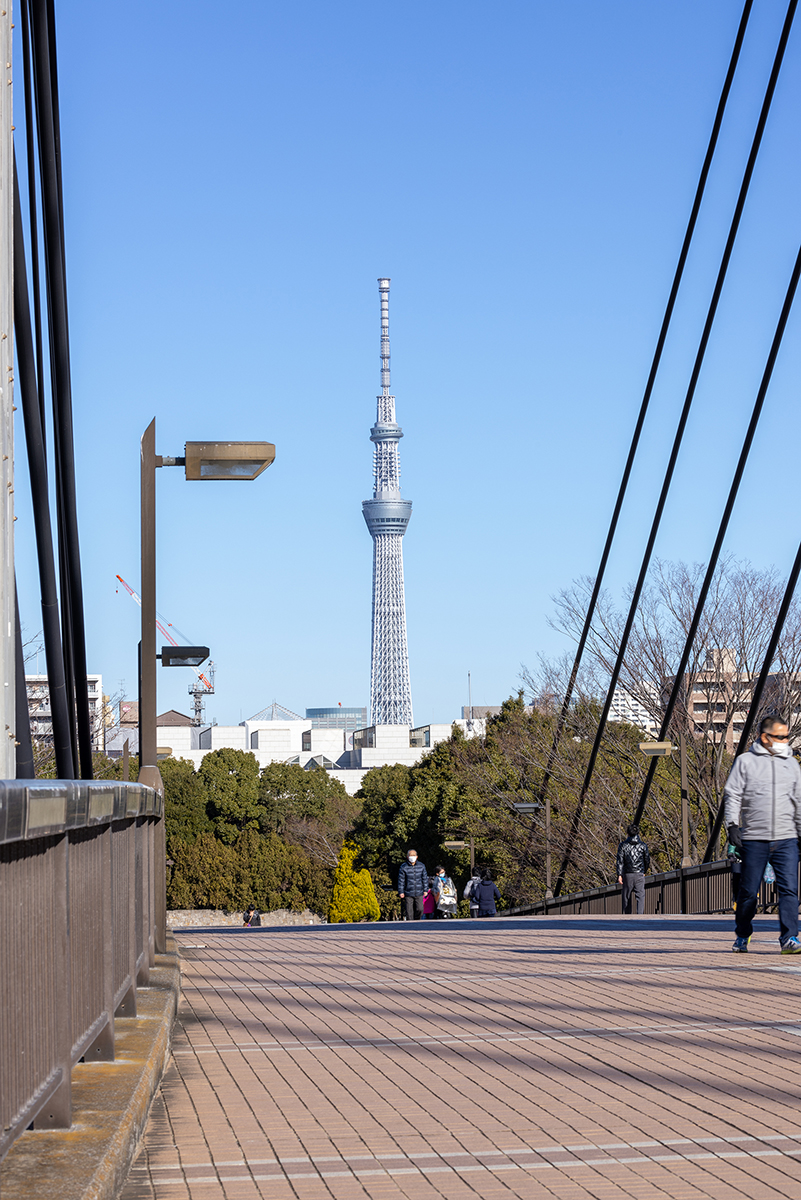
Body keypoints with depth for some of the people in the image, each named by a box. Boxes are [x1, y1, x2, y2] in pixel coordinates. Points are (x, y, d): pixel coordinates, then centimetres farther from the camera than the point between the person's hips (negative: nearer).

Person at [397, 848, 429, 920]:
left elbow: (425, 878, 12)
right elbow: (401, 880, 0)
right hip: (408, 894, -2)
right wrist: (401, 892, -3)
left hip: (419, 893, 2)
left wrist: (425, 890, 9)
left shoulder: (421, 866, 5)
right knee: (409, 912, -1)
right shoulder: (404, 867, -3)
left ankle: (417, 921, 17)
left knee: (420, 909, -7)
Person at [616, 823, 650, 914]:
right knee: (640, 896, -4)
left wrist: (619, 875, -6)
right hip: (639, 874, 0)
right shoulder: (643, 845, 3)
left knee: (627, 897, 11)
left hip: (627, 874, 0)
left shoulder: (623, 845, 0)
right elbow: (647, 860, 7)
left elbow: (620, 861, -5)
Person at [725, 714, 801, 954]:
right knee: (748, 891, 3)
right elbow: (732, 795, 2)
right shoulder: (745, 761, 4)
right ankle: (742, 937, 19)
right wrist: (732, 824, -10)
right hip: (753, 839, -2)